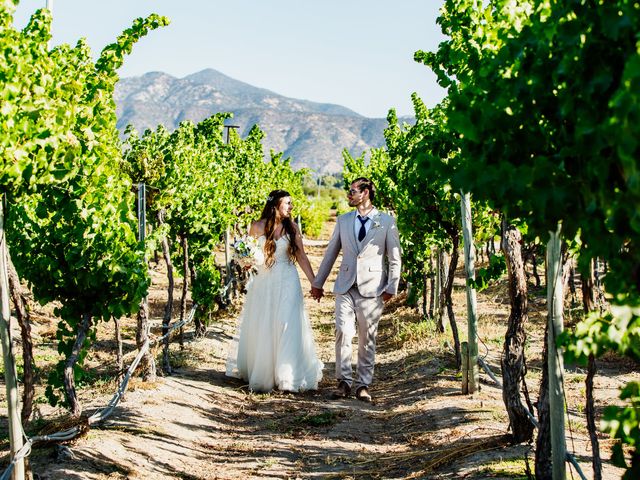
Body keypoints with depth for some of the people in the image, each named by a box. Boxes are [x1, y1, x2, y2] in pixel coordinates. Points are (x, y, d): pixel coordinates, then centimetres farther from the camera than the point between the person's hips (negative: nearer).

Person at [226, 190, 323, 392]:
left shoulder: (292, 227, 1)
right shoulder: (258, 227, -2)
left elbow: (301, 257, 3)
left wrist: (314, 283, 1)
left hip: (287, 282, 0)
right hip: (263, 282, 0)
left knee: (287, 328, -5)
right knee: (261, 329, 5)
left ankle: (288, 376, 2)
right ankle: (261, 374, 19)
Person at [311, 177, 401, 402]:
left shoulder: (386, 221, 1)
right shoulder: (343, 220, 11)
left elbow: (395, 258, 2)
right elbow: (331, 253, 16)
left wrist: (391, 288, -5)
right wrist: (318, 283, 16)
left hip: (371, 289, -2)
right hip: (345, 287, 2)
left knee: (367, 339, 2)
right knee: (343, 332, -10)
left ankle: (363, 384, 12)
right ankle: (344, 381, 0)